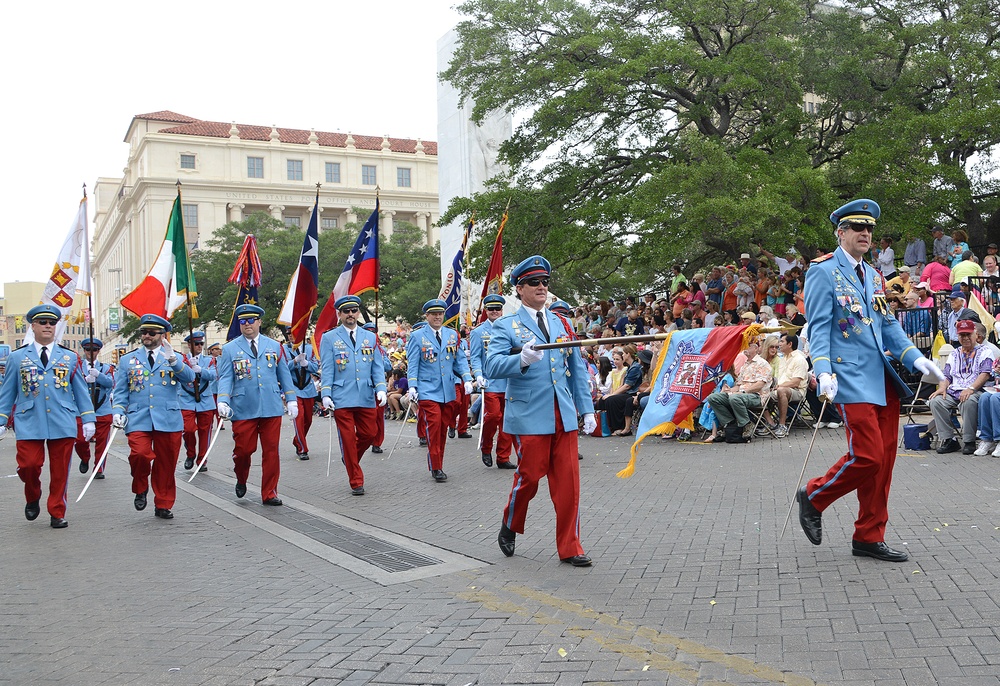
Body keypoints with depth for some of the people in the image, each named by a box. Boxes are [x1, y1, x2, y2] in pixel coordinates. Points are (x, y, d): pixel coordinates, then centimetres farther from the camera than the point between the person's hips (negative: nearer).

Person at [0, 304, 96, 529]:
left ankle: (57, 514, 14)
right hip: (29, 424, 0)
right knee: (29, 465, -10)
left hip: (63, 424, 1)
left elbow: (81, 391, 11)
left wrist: (88, 419, 5)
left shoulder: (70, 357, 10)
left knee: (60, 472, 2)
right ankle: (32, 499, 20)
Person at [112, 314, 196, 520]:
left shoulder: (175, 358, 11)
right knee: (140, 454, -22)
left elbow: (189, 378, -7)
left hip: (168, 420, 0)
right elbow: (120, 391, 14)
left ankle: (163, 505, 19)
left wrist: (173, 361, -22)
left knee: (166, 464, 3)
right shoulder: (128, 360, 14)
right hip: (138, 420, 0)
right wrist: (118, 412, -2)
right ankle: (140, 489, 7)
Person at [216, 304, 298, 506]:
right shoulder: (230, 349, 6)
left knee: (271, 451, 1)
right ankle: (241, 480, 31)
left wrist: (291, 400, 9)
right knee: (243, 449, 0)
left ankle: (269, 493, 11)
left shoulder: (274, 346, 11)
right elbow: (225, 378, 2)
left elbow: (284, 375, 14)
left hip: (272, 408, 1)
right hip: (243, 410, -1)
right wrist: (223, 402, -12)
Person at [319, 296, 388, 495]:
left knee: (369, 434, 5)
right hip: (341, 399, -3)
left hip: (366, 398, 3)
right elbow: (327, 369, 1)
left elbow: (377, 367, 9)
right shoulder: (329, 338, 5)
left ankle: (351, 461, 34)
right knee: (348, 439, -1)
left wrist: (381, 388, -4)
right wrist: (326, 394, -8)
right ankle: (356, 482, 8)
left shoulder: (370, 337, 12)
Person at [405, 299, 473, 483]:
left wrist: (467, 379, -1)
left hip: (448, 391, 4)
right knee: (433, 425, -12)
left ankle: (438, 464, 17)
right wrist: (412, 386, -11)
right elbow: (412, 364, -1)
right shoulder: (417, 336, 2)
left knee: (443, 428, 7)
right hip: (428, 391, -4)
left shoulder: (453, 335, 12)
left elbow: (460, 359, 13)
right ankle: (435, 468, -5)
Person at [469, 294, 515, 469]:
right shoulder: (478, 332, 4)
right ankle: (485, 448, 10)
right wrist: (478, 375, -15)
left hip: (509, 382, 4)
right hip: (490, 383, -4)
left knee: (507, 421, 4)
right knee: (493, 415, -16)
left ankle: (503, 458, 12)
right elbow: (475, 357, 1)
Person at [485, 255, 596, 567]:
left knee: (568, 483, 3)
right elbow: (492, 366, -14)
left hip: (564, 416, 4)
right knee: (529, 477, 2)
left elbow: (577, 369, 17)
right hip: (530, 416, -4)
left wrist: (587, 409, 12)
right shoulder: (506, 326, 1)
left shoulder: (561, 324, 15)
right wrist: (521, 359, -32)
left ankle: (570, 548, 13)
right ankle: (509, 527, 29)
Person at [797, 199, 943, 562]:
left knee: (885, 458, 6)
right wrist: (823, 370, -24)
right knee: (867, 456, -12)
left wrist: (915, 358, 5)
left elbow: (888, 324, 19)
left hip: (884, 381, 8)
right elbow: (818, 327, -11)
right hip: (852, 380, -8)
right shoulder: (823, 272, -4)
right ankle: (813, 497, 13)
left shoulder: (873, 276, 18)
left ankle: (869, 538, 16)